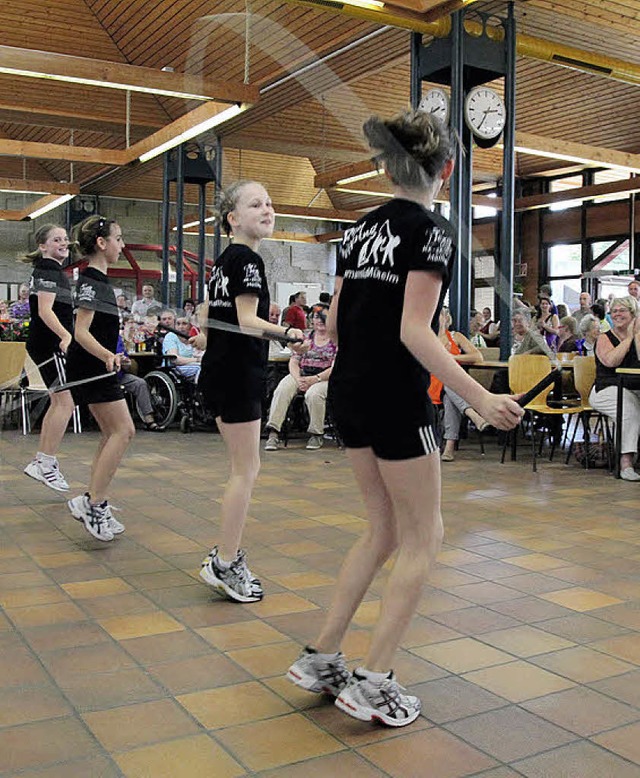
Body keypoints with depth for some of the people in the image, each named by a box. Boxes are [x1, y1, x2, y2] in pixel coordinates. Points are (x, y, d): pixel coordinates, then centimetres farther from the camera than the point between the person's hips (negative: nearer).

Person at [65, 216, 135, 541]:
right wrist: (108, 356, -39)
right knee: (123, 431, -13)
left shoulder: (99, 280, 14)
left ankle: (93, 505, 15)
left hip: (98, 367, 10)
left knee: (112, 435, 11)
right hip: (92, 366, -10)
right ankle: (92, 503, -11)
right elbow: (81, 332, -24)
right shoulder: (90, 281, -15)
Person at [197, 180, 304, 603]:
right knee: (246, 471, -3)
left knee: (245, 469, 15)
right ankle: (225, 564, 4)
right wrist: (289, 333, -37)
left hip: (219, 372, 10)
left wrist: (203, 339, 40)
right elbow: (247, 321, -22)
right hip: (239, 374, -10)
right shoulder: (248, 260, -12)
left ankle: (227, 554, 22)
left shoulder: (224, 260, 15)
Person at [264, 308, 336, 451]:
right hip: (301, 374, 4)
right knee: (282, 389, -26)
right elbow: (293, 362, 10)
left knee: (313, 394, -36)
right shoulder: (306, 338, 16)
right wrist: (298, 379, -10)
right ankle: (273, 433, -30)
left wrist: (315, 379, -17)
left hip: (325, 377, -4)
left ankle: (317, 434, -16)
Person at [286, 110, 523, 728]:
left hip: (349, 393, 8)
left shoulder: (359, 229, 11)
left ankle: (319, 659, 21)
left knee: (384, 530, 18)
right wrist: (480, 399, -23)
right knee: (422, 537, 6)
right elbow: (413, 331, -19)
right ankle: (372, 683, 8)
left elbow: (334, 323, 12)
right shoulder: (431, 230, -10)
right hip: (395, 398, -8)